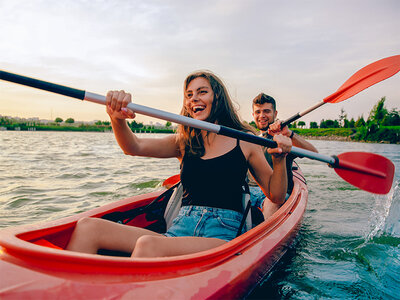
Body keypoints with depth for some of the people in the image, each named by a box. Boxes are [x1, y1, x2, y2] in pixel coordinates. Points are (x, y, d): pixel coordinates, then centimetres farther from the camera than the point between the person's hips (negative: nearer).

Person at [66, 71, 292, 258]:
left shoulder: (244, 143, 6)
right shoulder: (184, 143, 13)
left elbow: (277, 197, 8)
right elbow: (134, 147, -3)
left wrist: (280, 159, -10)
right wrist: (118, 118, -24)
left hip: (222, 237, -3)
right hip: (179, 232, 4)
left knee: (149, 245, -35)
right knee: (87, 228, -15)